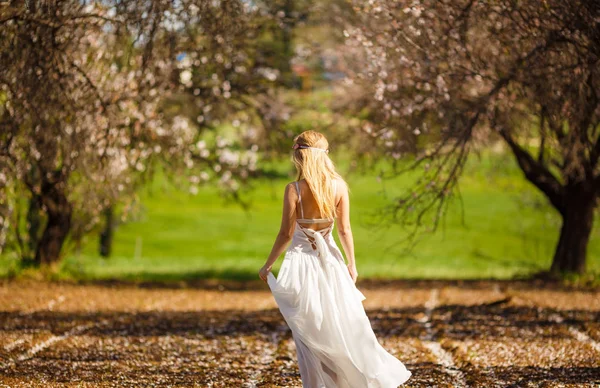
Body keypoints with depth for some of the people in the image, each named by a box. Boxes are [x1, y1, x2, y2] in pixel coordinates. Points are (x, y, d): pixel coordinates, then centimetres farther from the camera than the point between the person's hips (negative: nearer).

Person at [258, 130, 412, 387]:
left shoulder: (294, 190, -14)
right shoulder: (338, 186, -6)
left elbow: (286, 234, -12)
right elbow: (345, 229, -3)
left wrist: (267, 265, -2)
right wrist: (352, 263, 8)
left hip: (301, 261, -3)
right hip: (329, 259, 3)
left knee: (308, 333, 6)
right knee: (344, 324, 15)